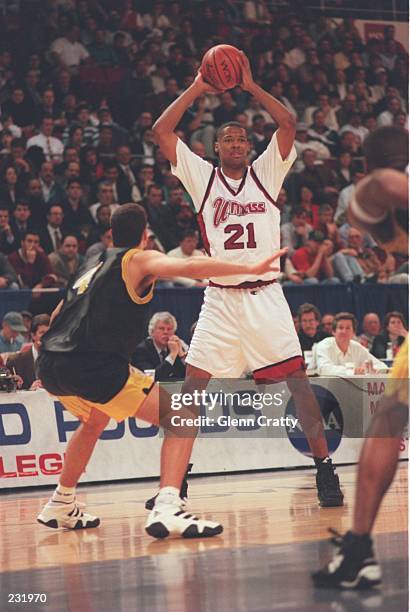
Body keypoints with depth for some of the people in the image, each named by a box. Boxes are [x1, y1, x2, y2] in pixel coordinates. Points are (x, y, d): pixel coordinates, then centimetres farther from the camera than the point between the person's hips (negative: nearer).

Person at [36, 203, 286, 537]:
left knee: (95, 422, 39)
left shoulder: (94, 270, 27)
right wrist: (250, 268, -14)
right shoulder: (138, 260, 5)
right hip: (93, 366, -8)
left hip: (50, 364, 8)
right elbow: (189, 267, -13)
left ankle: (60, 506, 45)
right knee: (181, 419, -3)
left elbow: (56, 316, 32)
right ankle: (166, 510, -22)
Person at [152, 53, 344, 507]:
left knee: (297, 378, -8)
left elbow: (288, 124, -4)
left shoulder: (267, 173, 8)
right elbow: (161, 131, 1)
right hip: (220, 299, 1)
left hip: (266, 295, -1)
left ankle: (324, 467, -3)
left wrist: (250, 86, -4)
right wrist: (197, 89, 1)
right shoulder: (202, 177, 9)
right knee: (192, 384, -4)